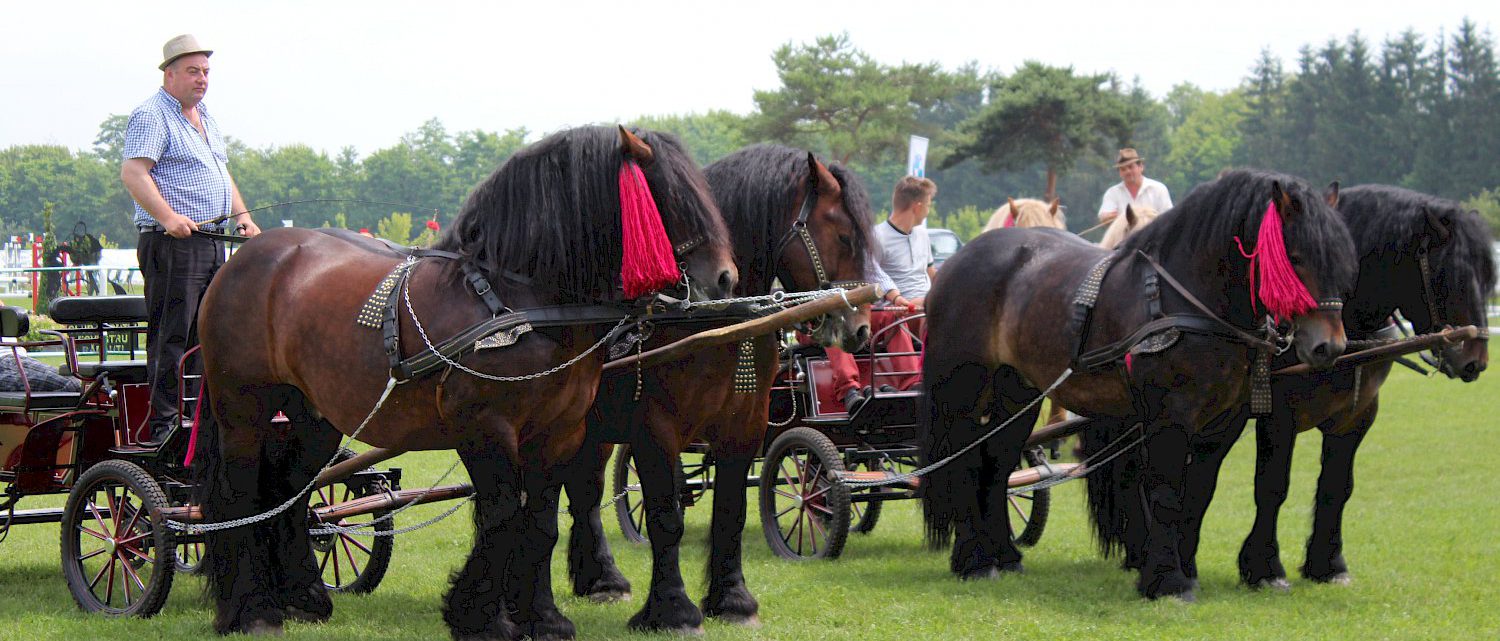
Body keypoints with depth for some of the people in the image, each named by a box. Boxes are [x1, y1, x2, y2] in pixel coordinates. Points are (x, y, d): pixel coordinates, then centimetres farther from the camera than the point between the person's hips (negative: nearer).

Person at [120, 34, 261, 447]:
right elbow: (133, 173, -19)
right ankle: (162, 426, -8)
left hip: (212, 244, 9)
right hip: (172, 243, -9)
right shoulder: (151, 116, -7)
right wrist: (168, 217, -30)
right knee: (170, 337, -9)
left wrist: (241, 215, 13)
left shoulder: (205, 118, 21)